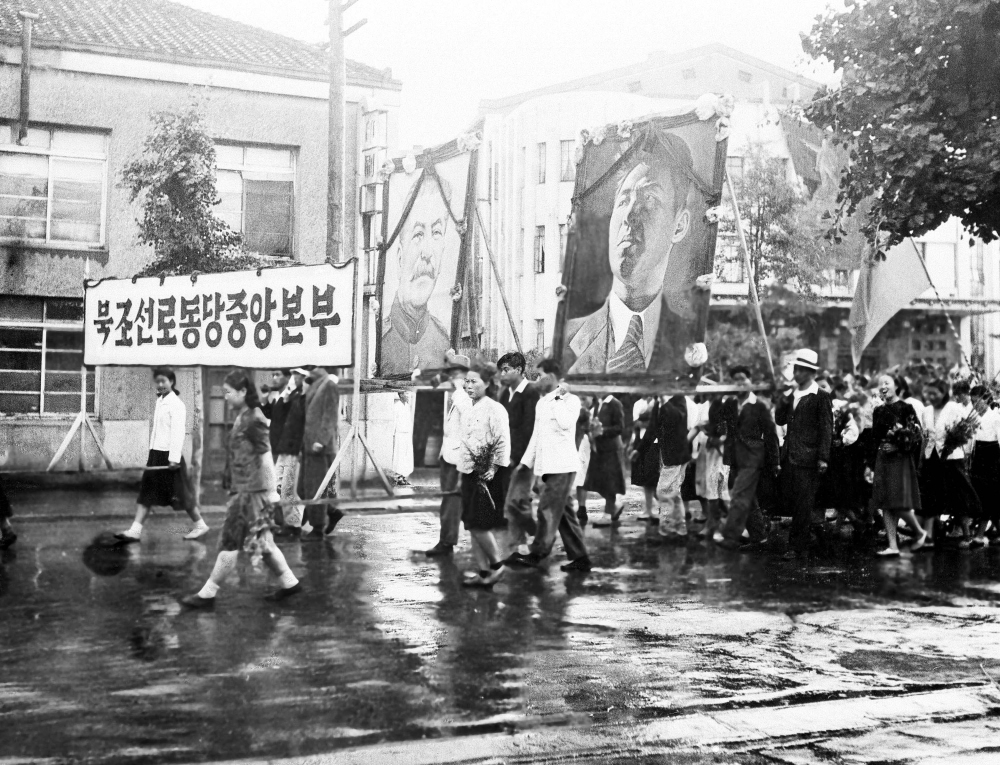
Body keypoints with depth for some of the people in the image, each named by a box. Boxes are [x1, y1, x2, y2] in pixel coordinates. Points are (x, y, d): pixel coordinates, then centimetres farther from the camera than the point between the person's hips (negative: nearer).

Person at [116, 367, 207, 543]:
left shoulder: (176, 404, -11)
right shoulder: (159, 401, 13)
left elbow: (178, 433, -17)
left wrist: (174, 458, -22)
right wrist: (152, 452, 14)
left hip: (169, 455, -8)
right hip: (155, 452, 8)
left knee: (179, 493, 2)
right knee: (146, 492, 3)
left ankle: (200, 525, 16)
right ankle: (135, 530, 1)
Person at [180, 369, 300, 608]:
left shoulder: (254, 420, -14)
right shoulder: (242, 417, 12)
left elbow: (266, 457, -15)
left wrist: (272, 489, -15)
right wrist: (229, 481, 17)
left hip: (251, 490, -9)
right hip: (242, 489, 9)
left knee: (230, 542, -2)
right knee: (262, 541, 13)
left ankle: (208, 594, 4)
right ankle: (289, 583, 21)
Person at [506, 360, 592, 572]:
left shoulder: (571, 400, -6)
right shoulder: (542, 403, 18)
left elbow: (566, 423, -26)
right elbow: (536, 435, 22)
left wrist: (558, 398, -17)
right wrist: (526, 462, 18)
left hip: (562, 465, -8)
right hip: (547, 465, 8)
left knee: (548, 510, -10)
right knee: (564, 512, 8)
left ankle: (536, 554, -9)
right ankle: (580, 558, 11)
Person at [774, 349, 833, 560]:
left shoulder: (821, 397, -7)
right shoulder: (791, 394, 14)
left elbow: (826, 429, -9)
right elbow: (780, 420, 11)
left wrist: (823, 458, -14)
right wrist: (784, 400, -6)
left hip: (808, 458, -7)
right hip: (790, 456, 7)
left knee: (803, 504, -2)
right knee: (789, 499, 9)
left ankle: (797, 547, 3)